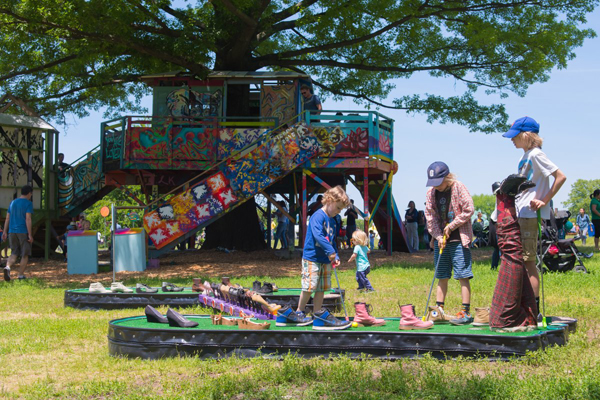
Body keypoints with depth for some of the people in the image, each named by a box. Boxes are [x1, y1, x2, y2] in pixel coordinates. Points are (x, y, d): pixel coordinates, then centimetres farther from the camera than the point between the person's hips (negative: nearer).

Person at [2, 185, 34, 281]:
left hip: (12, 232, 5)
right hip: (23, 232, -5)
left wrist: (5, 232, 16)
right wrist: (30, 235, -14)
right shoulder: (28, 203, -7)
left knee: (14, 253, 10)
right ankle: (21, 275, 6)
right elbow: (28, 219, -15)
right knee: (25, 255, 7)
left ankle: (8, 267, -17)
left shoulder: (13, 202, 13)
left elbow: (7, 218, 12)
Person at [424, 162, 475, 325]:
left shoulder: (458, 188, -7)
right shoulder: (431, 193, 6)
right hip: (440, 240, 5)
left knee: (462, 276, -6)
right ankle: (439, 310, 15)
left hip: (459, 239, -5)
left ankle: (466, 312, -4)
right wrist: (438, 235, -6)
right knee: (441, 277, 10)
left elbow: (469, 210, -10)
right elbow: (430, 216, 6)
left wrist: (451, 226, -11)